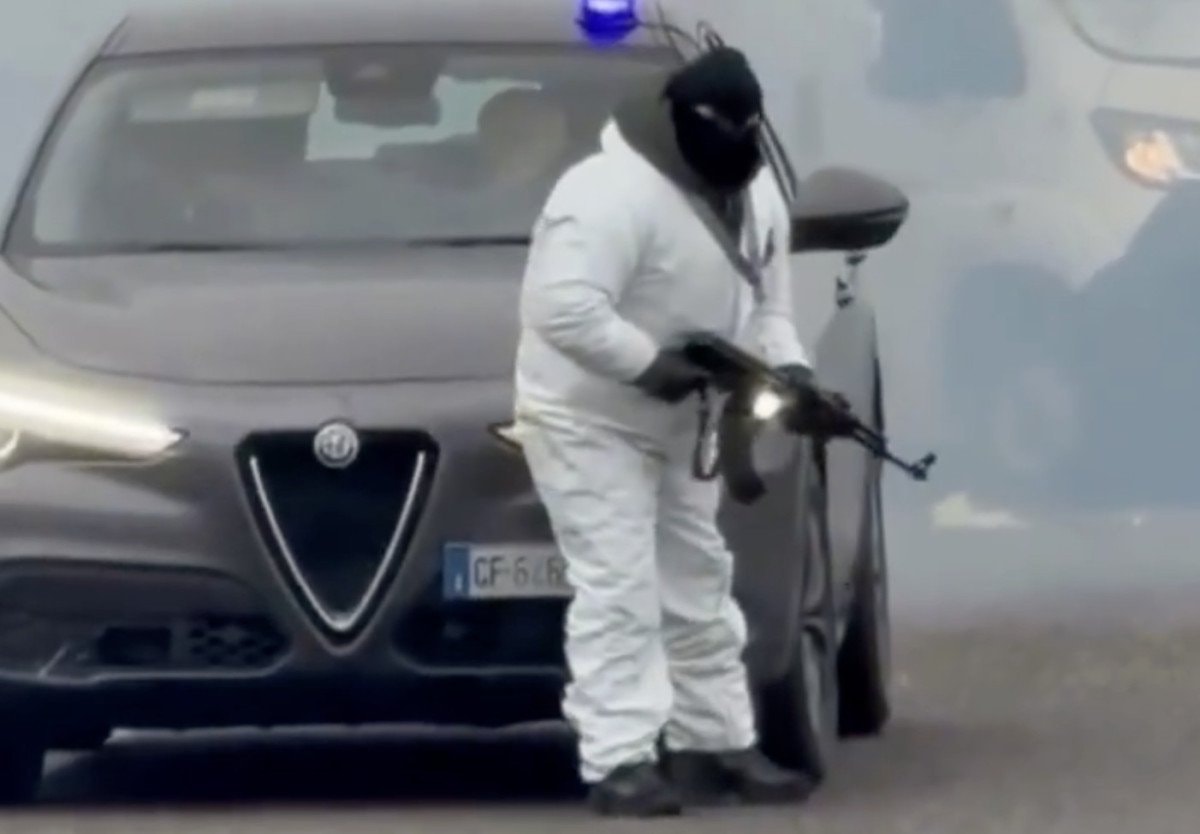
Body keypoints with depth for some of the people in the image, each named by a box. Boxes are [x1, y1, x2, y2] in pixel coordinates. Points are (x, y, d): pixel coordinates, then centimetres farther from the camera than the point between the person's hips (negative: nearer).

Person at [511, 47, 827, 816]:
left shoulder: (755, 192, 1)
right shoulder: (616, 195, -29)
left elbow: (767, 300, 11)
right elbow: (561, 306, -36)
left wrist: (787, 364, -9)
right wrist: (648, 362, -35)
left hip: (680, 424, 9)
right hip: (589, 421, -9)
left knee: (698, 585, 15)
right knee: (619, 591, -14)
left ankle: (715, 744, 25)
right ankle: (619, 762, -15)